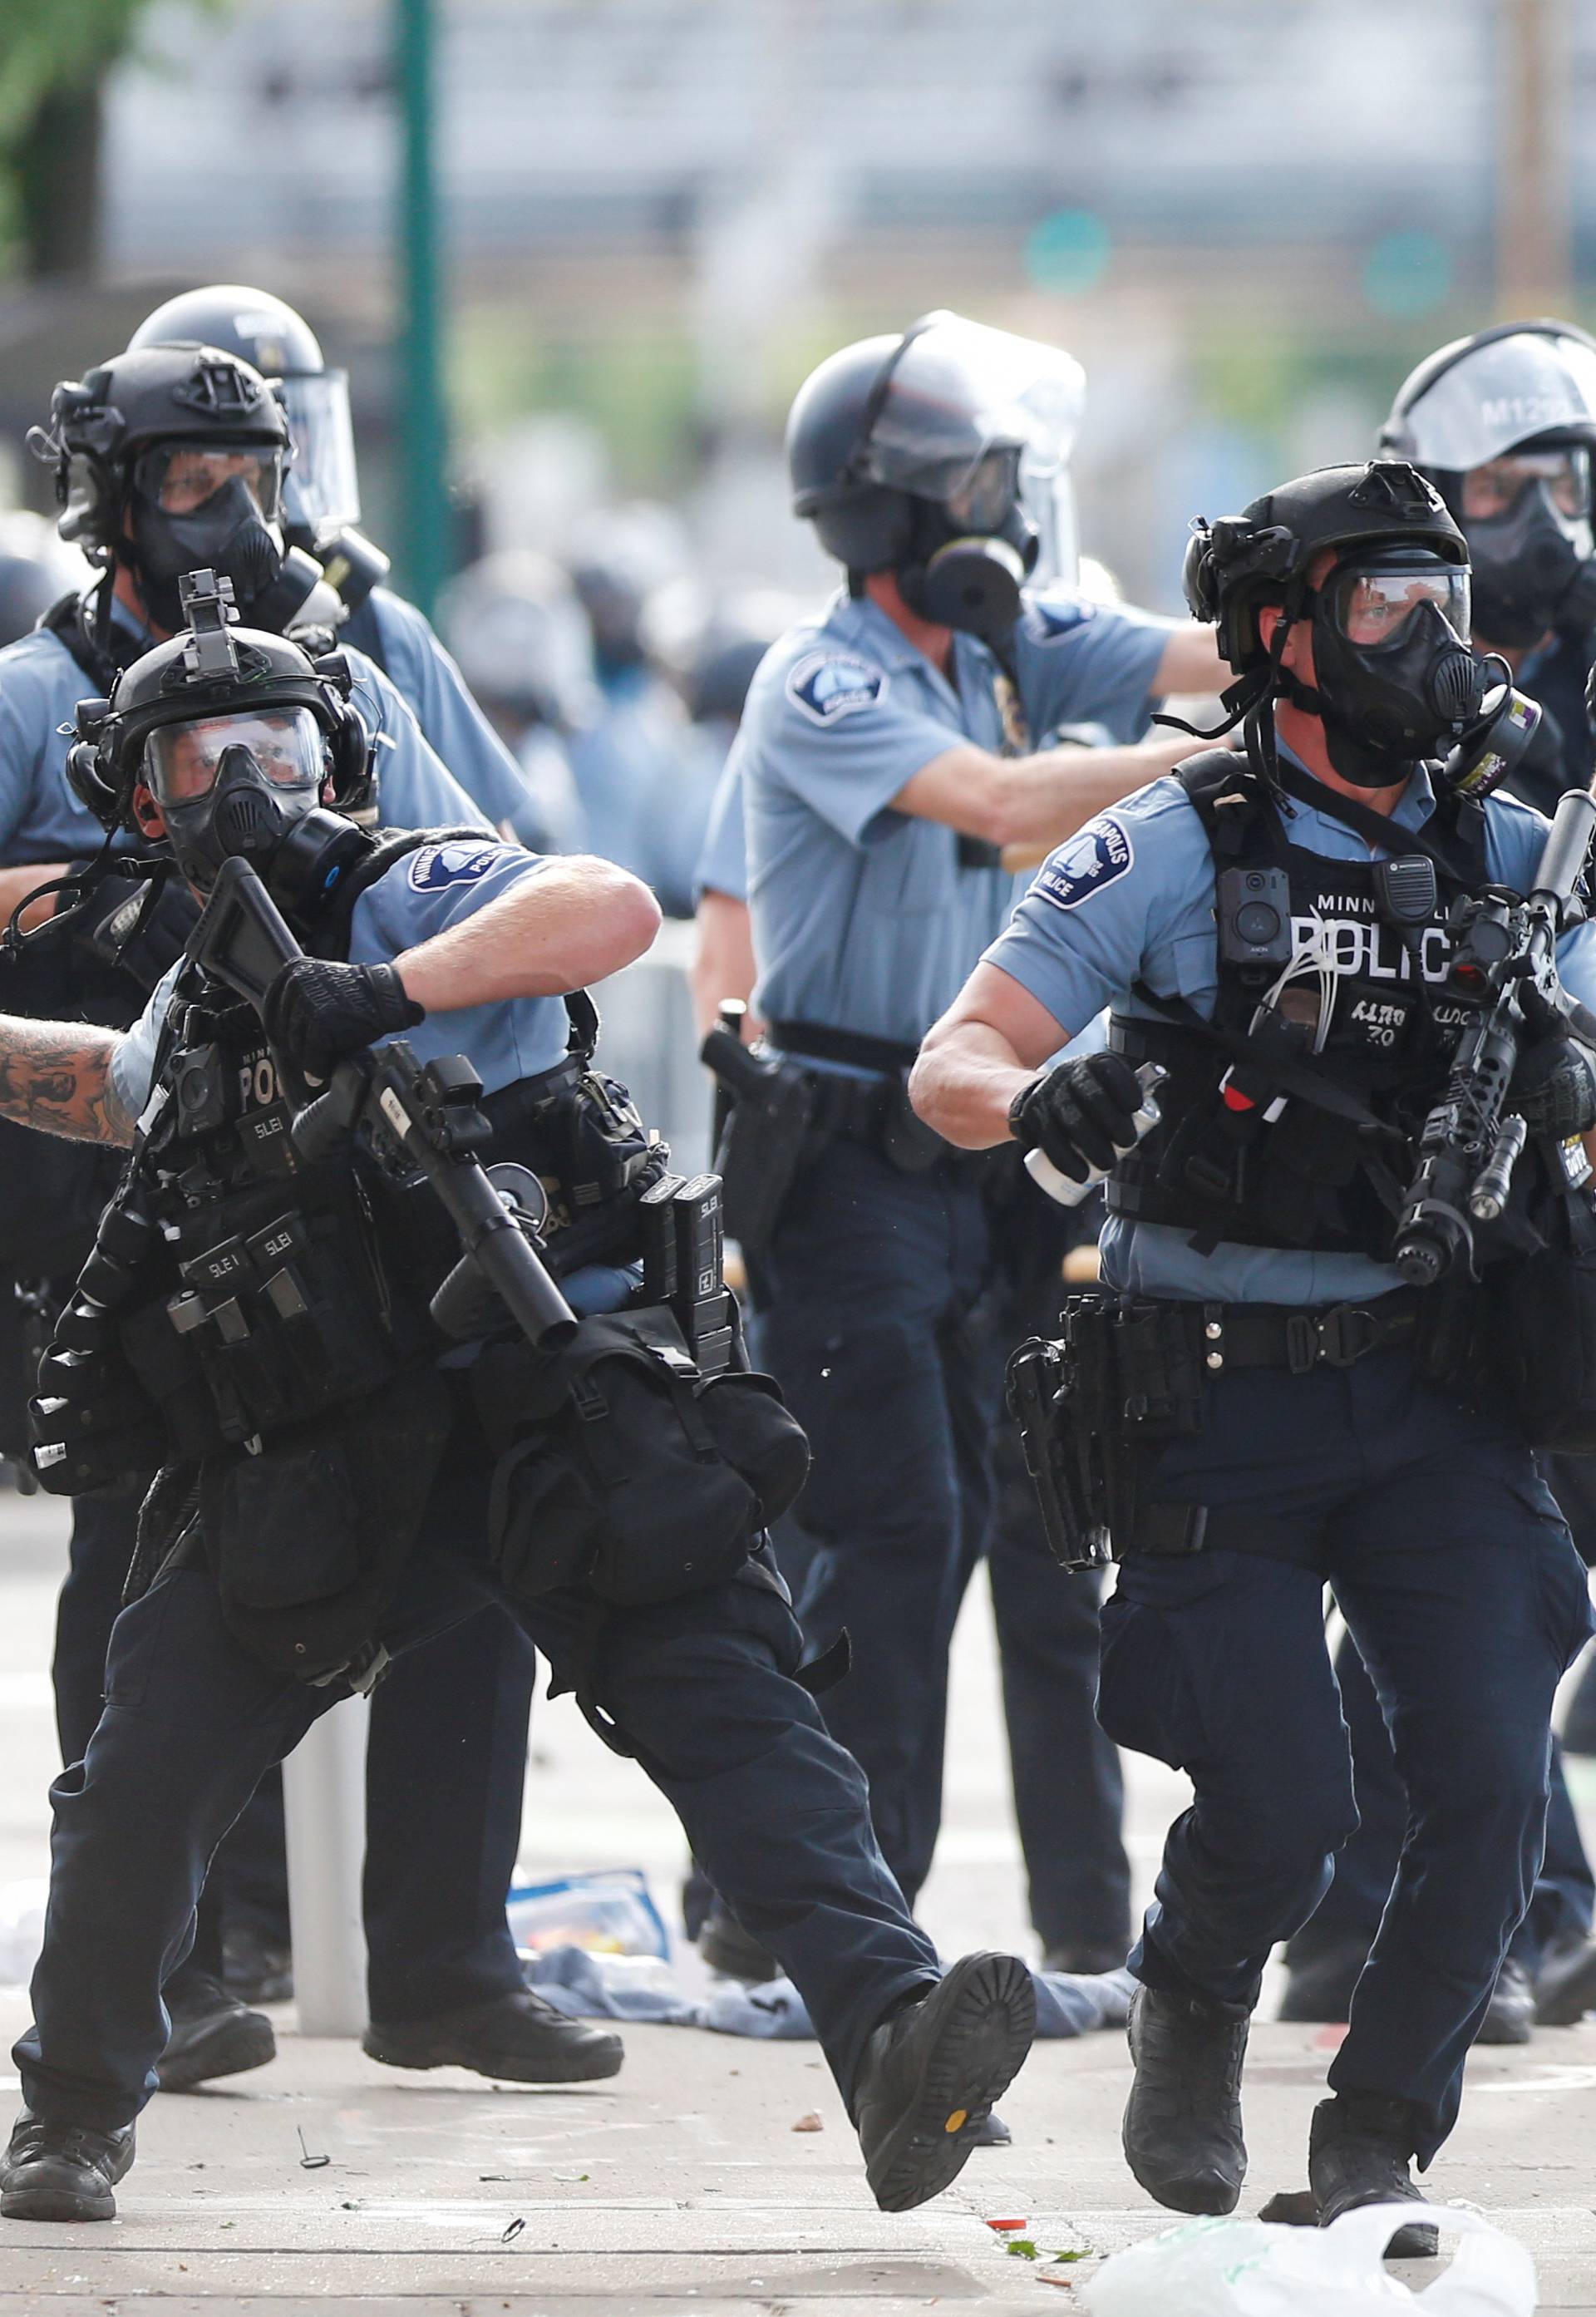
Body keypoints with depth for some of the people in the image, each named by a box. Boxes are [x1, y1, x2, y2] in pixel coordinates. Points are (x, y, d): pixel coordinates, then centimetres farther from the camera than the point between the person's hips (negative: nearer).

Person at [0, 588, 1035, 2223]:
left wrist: (390, 993, -29)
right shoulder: (198, 998, 19)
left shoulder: (407, 895, -1)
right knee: (140, 1785, 2)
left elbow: (612, 912, -23)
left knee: (729, 1706, -21)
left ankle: (894, 2049, -36)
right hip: (312, 1462, 5)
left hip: (541, 1405, -5)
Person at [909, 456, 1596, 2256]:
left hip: (1435, 1397, 3)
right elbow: (951, 1065, -7)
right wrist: (1040, 1100, -29)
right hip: (1223, 1409, -3)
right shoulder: (1172, 852, -4)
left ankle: (1375, 2141, 7)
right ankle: (1190, 2011, 28)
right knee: (1279, 1812, -7)